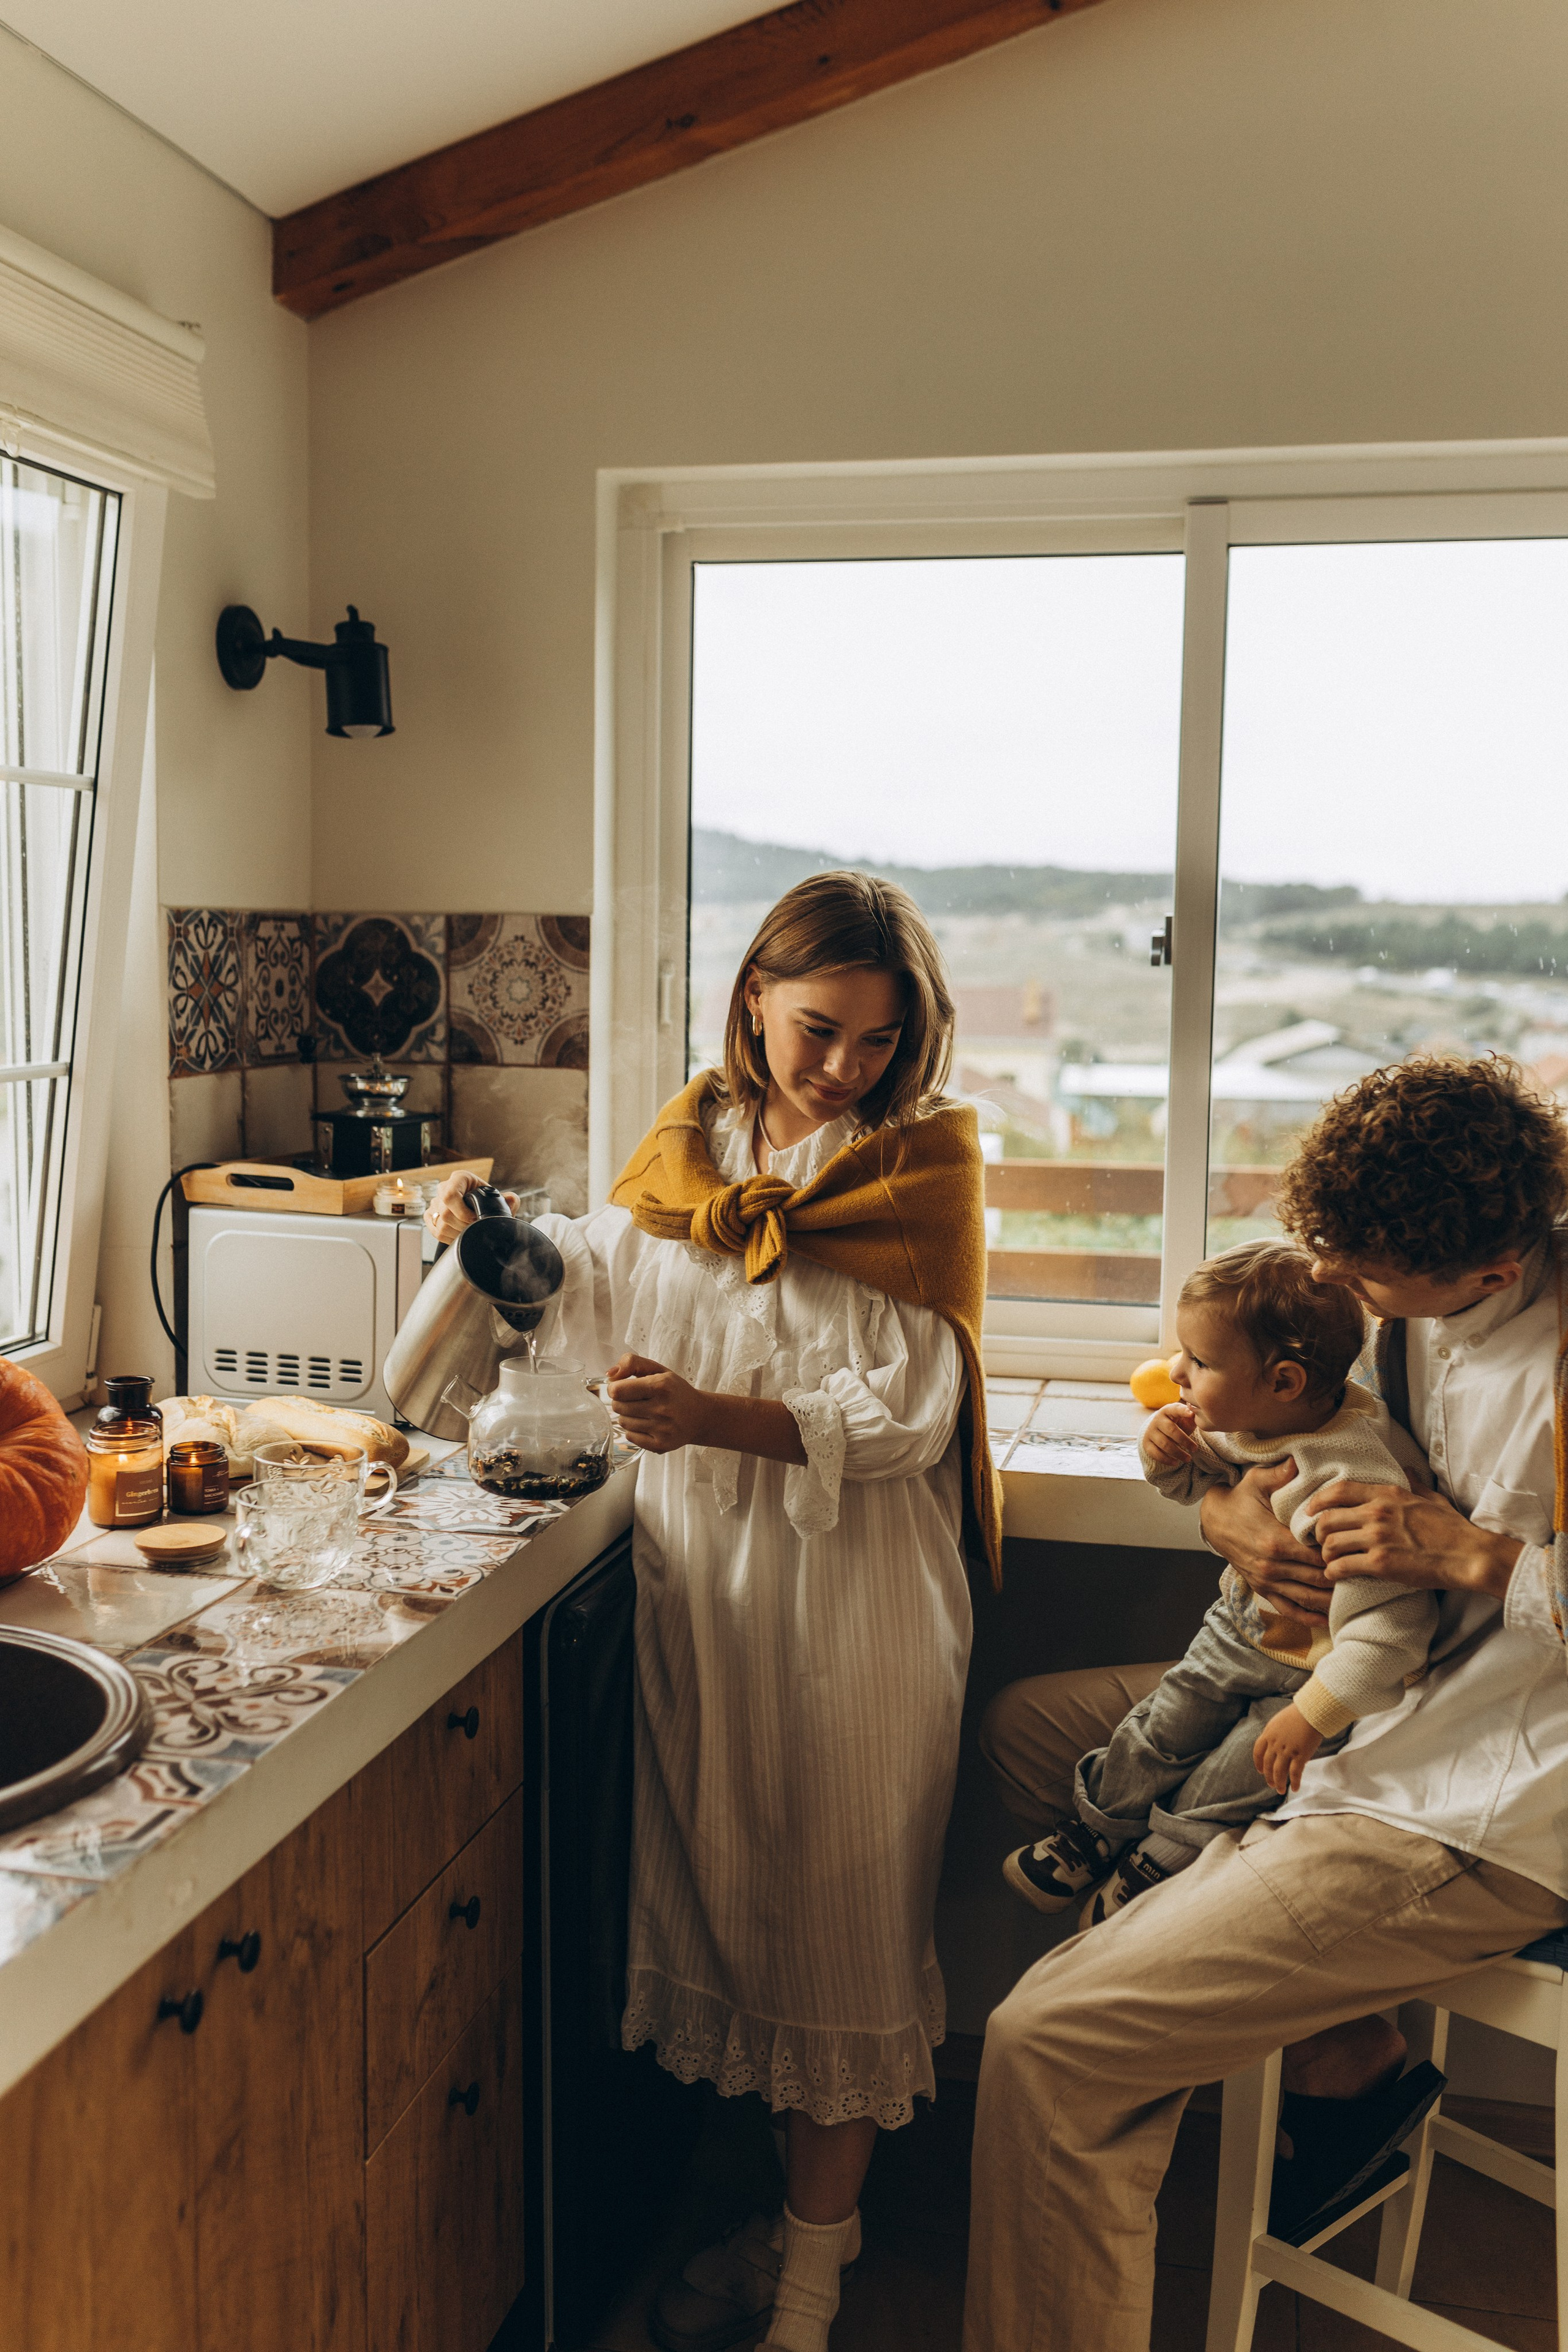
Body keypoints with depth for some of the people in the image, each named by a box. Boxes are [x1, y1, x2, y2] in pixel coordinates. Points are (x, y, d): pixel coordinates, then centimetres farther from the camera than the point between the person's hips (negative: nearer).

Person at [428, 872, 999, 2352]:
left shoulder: (924, 1162, -7)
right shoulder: (693, 1139, 6)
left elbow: (901, 1411, -16)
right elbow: (604, 1282, 20)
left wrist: (718, 1418, -29)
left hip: (855, 1589, -4)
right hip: (695, 1574, 5)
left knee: (836, 1906, 5)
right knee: (720, 1883, 13)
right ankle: (808, 2197, 33)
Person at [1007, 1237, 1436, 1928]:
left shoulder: (1357, 1484, -40)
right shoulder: (1247, 1421, -14)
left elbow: (1390, 1626, -36)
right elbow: (1197, 1479, 9)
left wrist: (1312, 1717, -31)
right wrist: (1167, 1455, -15)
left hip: (1322, 1670, -7)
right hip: (1241, 1629, 7)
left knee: (1222, 1786, 1)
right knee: (1158, 1734, 9)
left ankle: (1154, 1869, 30)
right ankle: (1094, 1832, 35)